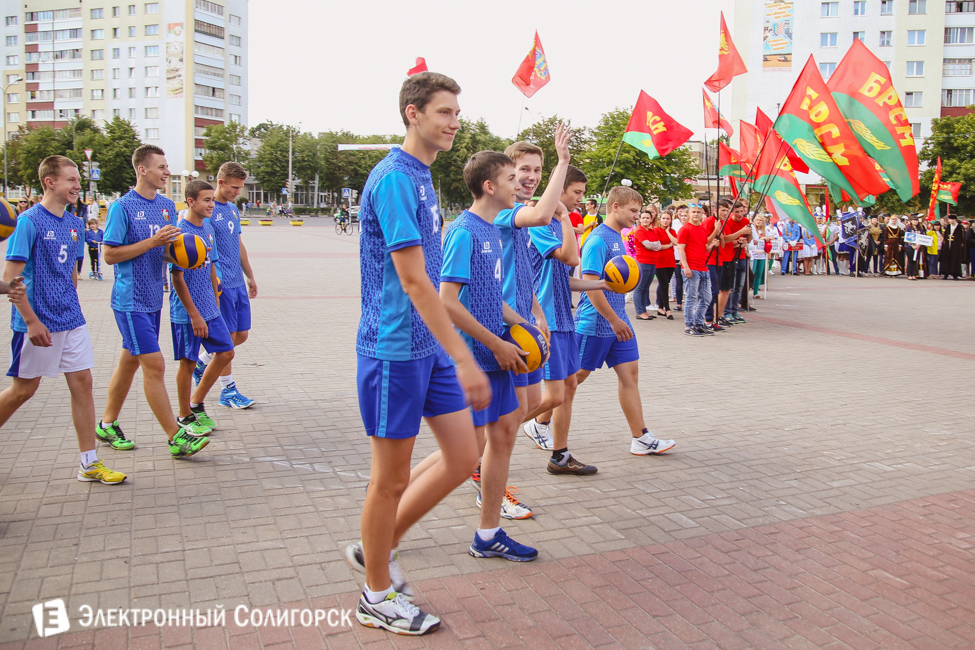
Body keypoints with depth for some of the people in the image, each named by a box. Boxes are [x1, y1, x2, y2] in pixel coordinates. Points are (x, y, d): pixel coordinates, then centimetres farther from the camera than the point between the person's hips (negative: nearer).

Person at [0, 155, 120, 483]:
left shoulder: (74, 224, 9)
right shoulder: (30, 221, -11)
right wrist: (31, 321, -18)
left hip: (71, 319, 6)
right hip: (37, 323, -6)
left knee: (82, 381, 3)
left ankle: (89, 464, 9)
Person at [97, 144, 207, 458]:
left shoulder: (167, 206, 10)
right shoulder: (123, 206, -11)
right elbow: (110, 255, -14)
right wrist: (153, 241, -20)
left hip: (153, 299, 8)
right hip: (131, 301, -8)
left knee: (130, 361, 16)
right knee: (154, 365, -9)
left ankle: (107, 425, 31)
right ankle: (176, 437, -4)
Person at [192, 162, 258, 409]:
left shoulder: (233, 210, 15)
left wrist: (250, 277, 24)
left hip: (238, 283, 8)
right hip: (221, 284, -8)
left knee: (241, 335, 11)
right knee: (228, 338, -1)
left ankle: (200, 364, 30)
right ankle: (228, 391, 10)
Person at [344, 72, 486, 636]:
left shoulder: (423, 176, 13)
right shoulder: (395, 179, -17)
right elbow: (413, 280, -23)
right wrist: (464, 358, -25)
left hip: (430, 346, 9)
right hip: (395, 349, -9)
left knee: (464, 458, 11)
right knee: (392, 478, 5)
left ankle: (376, 550, 28)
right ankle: (377, 597, 25)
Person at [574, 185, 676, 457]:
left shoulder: (618, 238, 13)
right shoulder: (598, 240, -17)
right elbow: (590, 284, -23)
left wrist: (619, 318, 19)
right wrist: (614, 320, -20)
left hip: (617, 321, 9)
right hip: (595, 324, -9)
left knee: (630, 373, 6)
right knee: (576, 377, 1)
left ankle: (641, 439, 11)